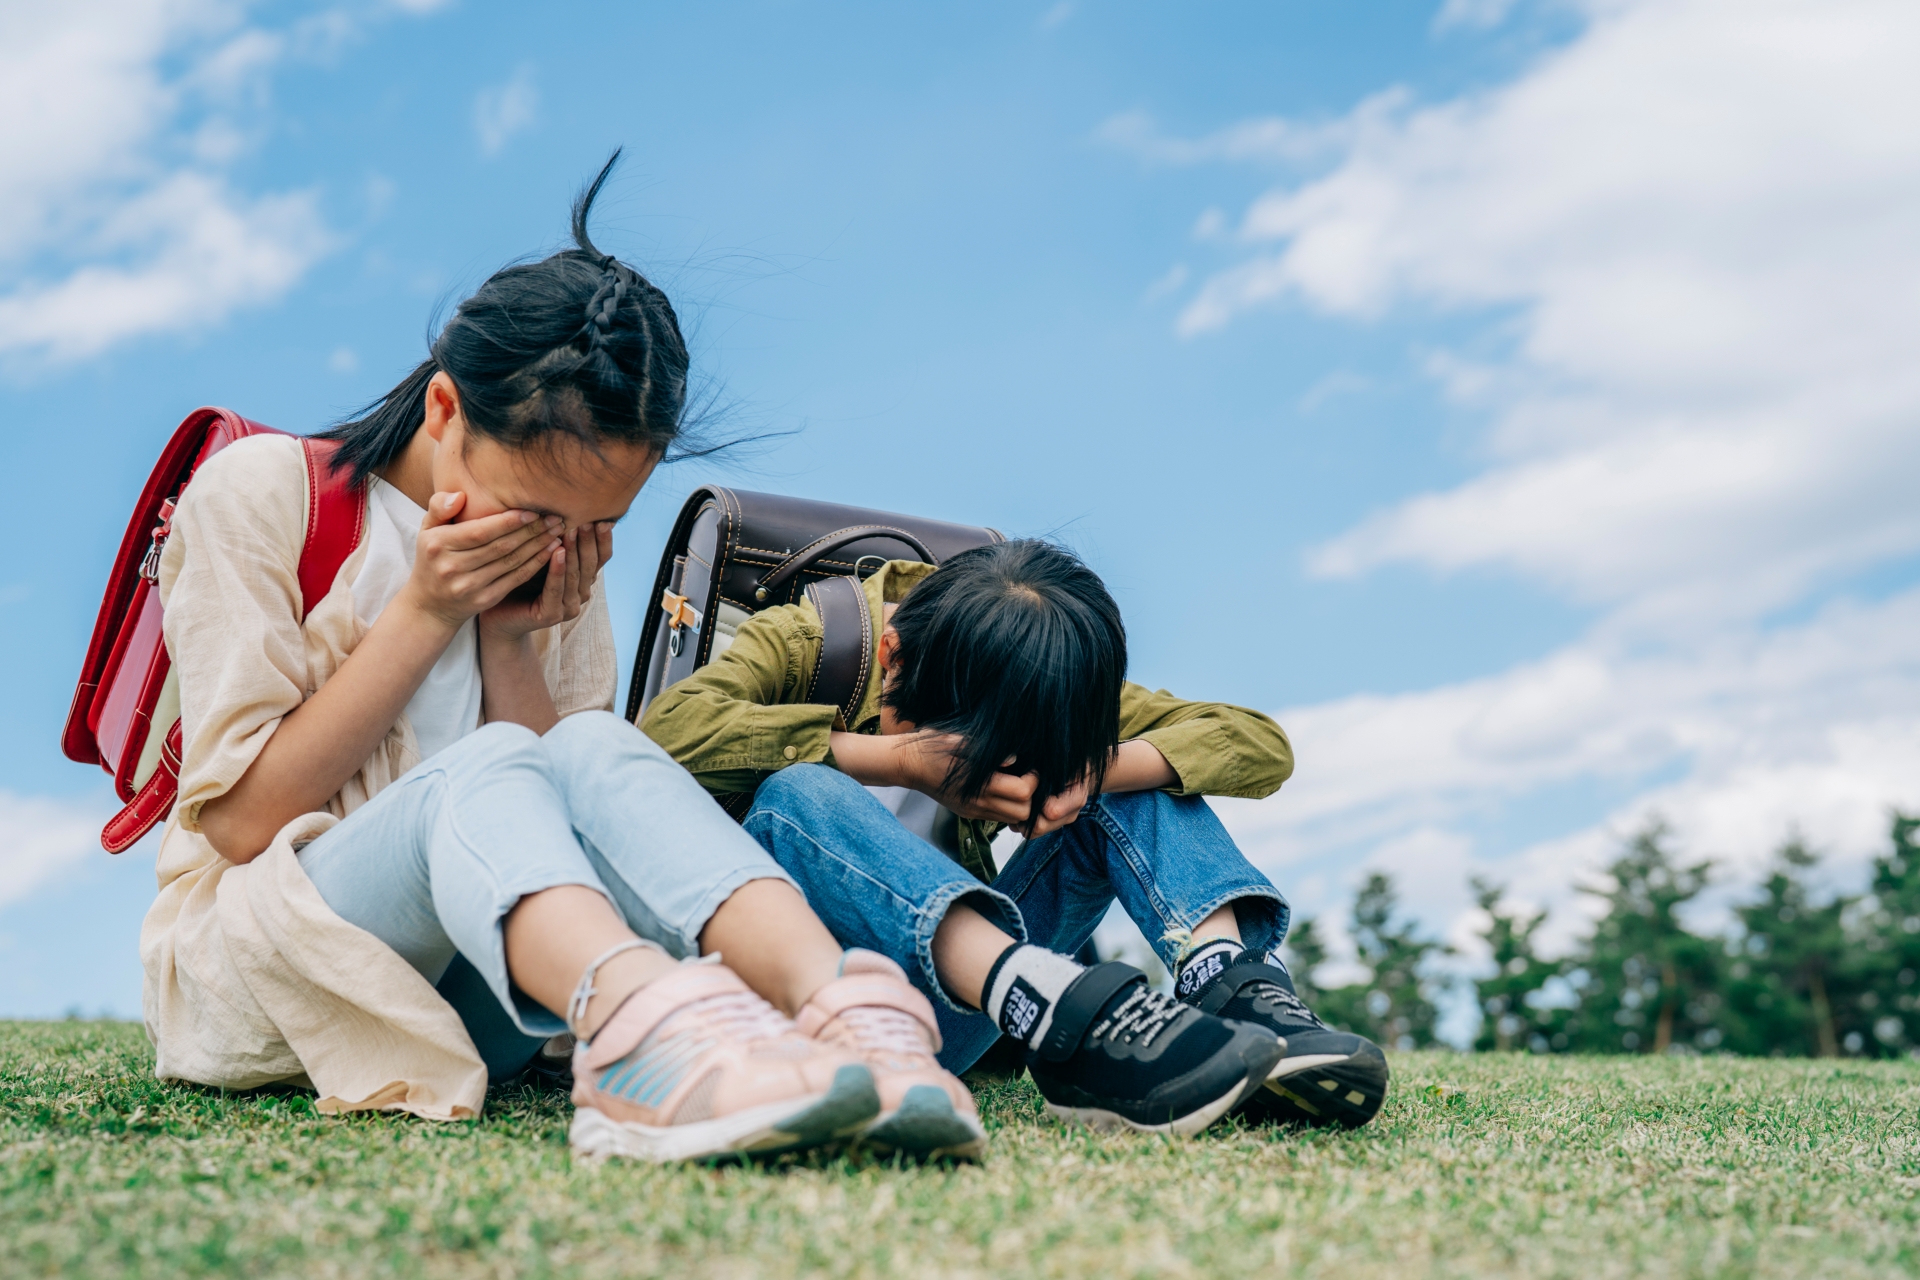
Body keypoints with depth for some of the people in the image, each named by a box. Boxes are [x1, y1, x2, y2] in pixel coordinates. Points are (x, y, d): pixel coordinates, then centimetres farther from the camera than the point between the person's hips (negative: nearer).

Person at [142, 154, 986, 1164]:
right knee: (481, 771, -33)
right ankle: (651, 1034, -62)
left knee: (596, 749, -28)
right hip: (248, 967, -3)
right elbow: (243, 819, -8)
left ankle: (844, 1009, -51)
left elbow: (567, 819, 4)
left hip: (468, 984, 3)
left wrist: (511, 641, -9)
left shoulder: (557, 553, 9)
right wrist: (426, 612, -14)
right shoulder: (259, 493, -3)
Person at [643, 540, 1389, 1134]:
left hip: (947, 1006, 4)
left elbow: (1263, 745, -6)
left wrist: (1090, 767, -25)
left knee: (1136, 774, -8)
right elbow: (665, 726, -31)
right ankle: (1061, 1011, -49)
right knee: (796, 795, -34)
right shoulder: (799, 645, -10)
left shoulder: (1042, 690, 1)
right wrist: (898, 760, -32)